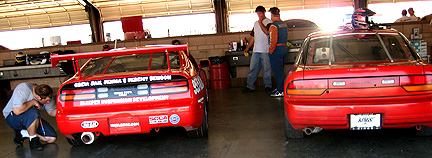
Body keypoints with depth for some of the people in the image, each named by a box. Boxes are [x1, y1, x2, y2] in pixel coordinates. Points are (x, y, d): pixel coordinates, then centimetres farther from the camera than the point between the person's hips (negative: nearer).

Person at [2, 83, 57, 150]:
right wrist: (33, 102, -29)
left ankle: (23, 133, 6)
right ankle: (33, 140, -17)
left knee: (52, 138, -8)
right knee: (33, 113, -40)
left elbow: (51, 112, 0)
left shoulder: (46, 95, -10)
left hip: (32, 119, 6)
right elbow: (17, 111, -40)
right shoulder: (22, 90, -29)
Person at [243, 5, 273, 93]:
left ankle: (268, 85, 14)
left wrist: (260, 22, -12)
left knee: (266, 69, 2)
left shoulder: (269, 22, -2)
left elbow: (267, 32, -20)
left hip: (265, 50, -6)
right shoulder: (256, 23, 17)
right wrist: (247, 47, 19)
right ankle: (250, 86, 11)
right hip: (256, 50, 6)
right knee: (252, 68, 6)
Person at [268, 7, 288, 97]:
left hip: (276, 50, -9)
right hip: (284, 48, 9)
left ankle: (281, 91, -1)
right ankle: (279, 88, 25)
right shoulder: (284, 24, 12)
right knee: (280, 70, 17)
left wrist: (271, 51, -13)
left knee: (277, 71, -4)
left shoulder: (273, 26, -16)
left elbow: (273, 41, -22)